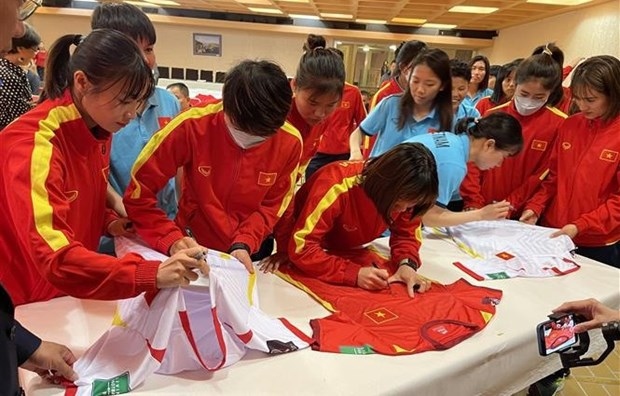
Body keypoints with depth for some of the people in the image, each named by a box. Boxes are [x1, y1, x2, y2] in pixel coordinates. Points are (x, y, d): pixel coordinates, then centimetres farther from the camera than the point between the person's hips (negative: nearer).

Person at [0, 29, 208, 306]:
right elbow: (55, 257, -34)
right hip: (23, 302, -6)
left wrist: (108, 223, -7)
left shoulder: (98, 129, -3)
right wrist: (152, 274, -42)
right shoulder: (36, 143, -26)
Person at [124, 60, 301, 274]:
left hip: (250, 253, 2)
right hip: (195, 249, -1)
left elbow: (271, 206, -3)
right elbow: (138, 194, -15)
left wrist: (244, 244, -17)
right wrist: (172, 240, -26)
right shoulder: (191, 127, -21)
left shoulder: (289, 143, -15)